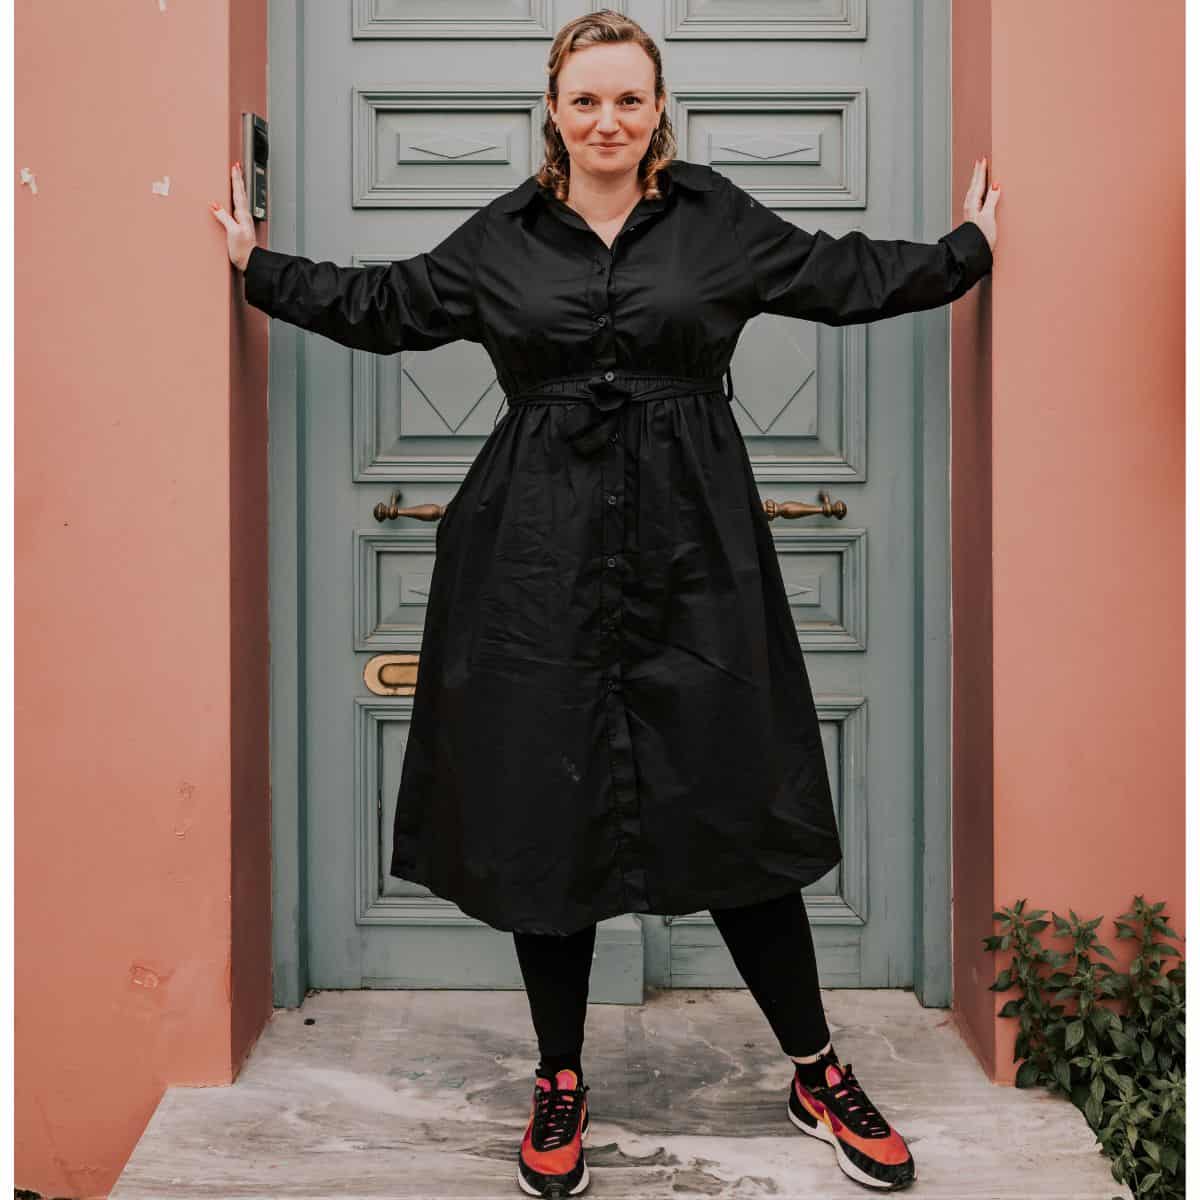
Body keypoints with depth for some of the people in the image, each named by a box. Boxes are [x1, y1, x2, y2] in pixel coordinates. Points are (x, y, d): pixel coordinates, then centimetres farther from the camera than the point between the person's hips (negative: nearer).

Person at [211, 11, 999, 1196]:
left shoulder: (718, 218, 9)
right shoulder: (501, 237, 10)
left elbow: (847, 277, 16)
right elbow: (381, 305, 20)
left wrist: (969, 247, 18)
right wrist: (258, 266, 23)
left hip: (692, 555, -1)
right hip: (540, 560, 1)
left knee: (733, 804, 3)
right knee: (543, 811, 6)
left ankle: (818, 1073, 22)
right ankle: (560, 1083, 25)